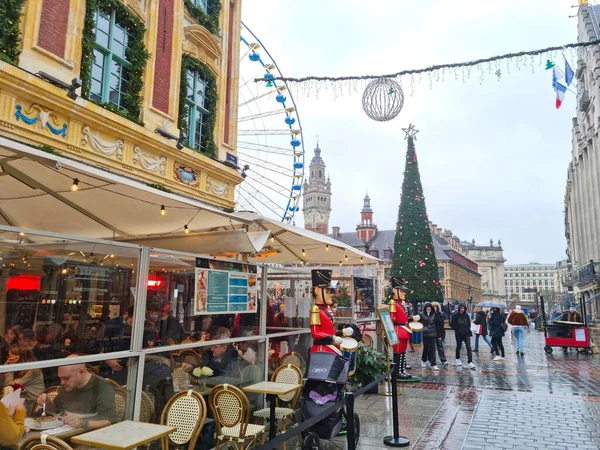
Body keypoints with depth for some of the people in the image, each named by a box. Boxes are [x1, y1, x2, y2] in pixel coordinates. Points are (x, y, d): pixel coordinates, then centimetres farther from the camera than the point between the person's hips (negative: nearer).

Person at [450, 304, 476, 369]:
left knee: (468, 347, -9)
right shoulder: (455, 315, -6)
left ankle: (470, 363, -13)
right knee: (458, 347, 13)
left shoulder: (466, 315, 4)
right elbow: (452, 324, -4)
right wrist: (457, 330, -10)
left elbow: (469, 323, 15)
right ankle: (458, 359, 34)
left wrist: (467, 329, 0)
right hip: (458, 334, -2)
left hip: (466, 334, 2)